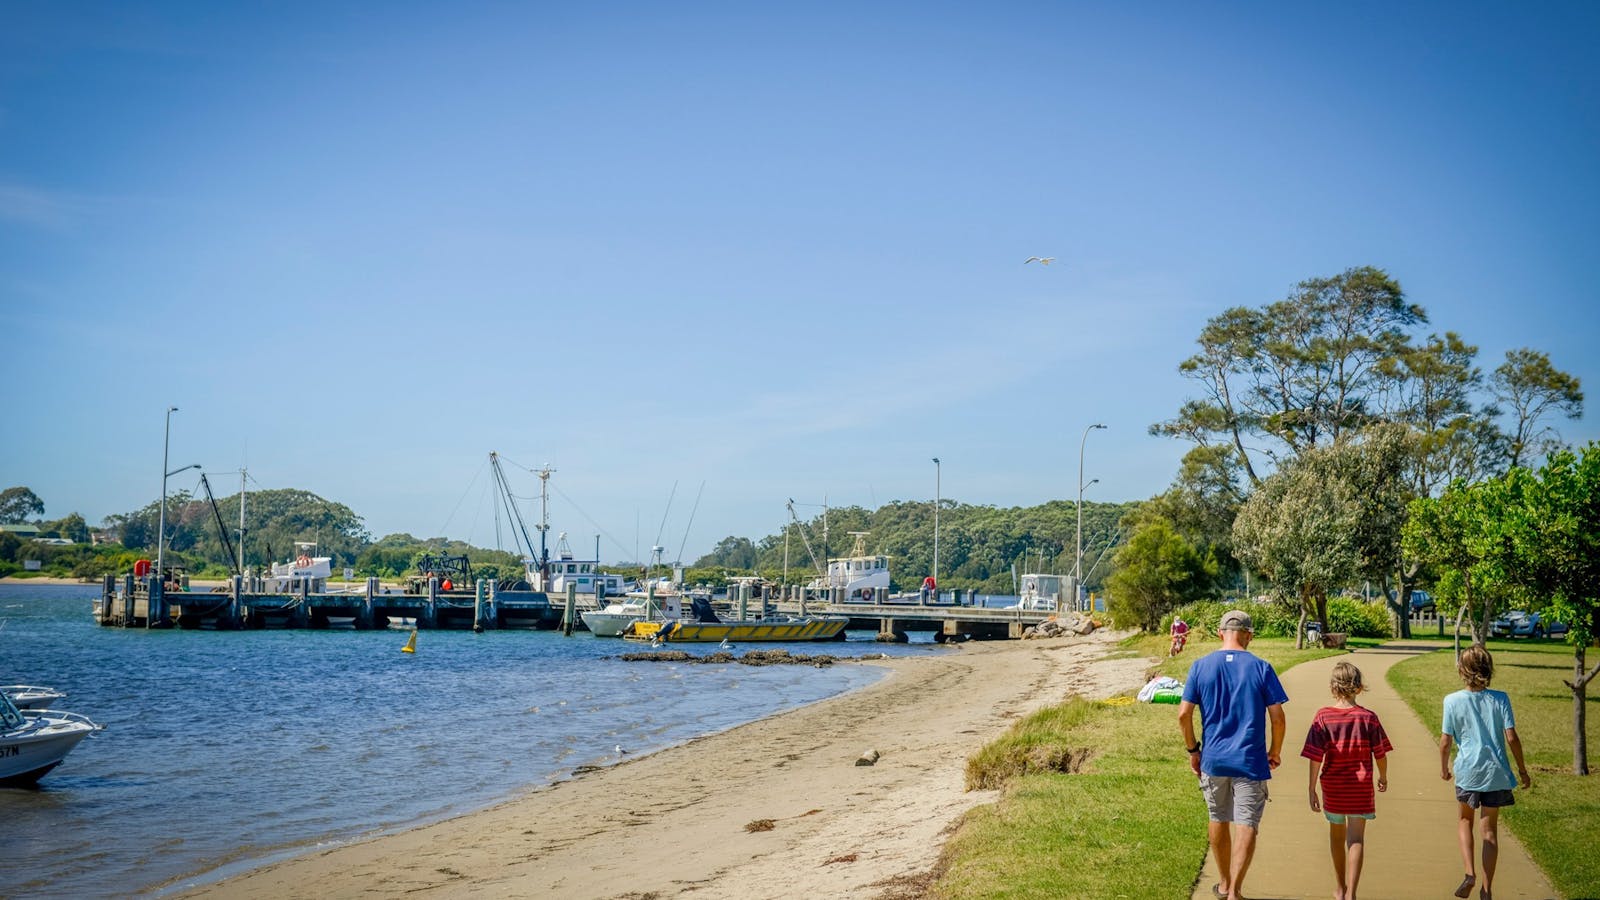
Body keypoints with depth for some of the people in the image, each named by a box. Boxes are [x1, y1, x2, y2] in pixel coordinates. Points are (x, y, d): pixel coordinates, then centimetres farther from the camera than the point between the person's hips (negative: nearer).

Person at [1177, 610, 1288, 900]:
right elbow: (1278, 718, -6)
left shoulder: (1201, 666, -2)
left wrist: (1192, 750, 9)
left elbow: (1184, 714, -4)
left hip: (1213, 759, 3)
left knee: (1218, 821, 18)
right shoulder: (1261, 668, -6)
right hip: (1251, 761, -2)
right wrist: (1275, 751, 10)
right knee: (1246, 825, 0)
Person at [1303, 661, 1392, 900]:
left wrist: (1312, 790, -4)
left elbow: (1316, 757, -11)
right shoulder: (1368, 717, -9)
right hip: (1361, 788, -1)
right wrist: (1383, 777, 17)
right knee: (1356, 839, -1)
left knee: (1337, 834, 19)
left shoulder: (1323, 717, -10)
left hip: (1333, 787, 1)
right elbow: (1380, 754, -2)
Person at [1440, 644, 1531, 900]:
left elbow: (1445, 742, -5)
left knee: (1464, 820, 21)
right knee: (1489, 829, 10)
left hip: (1467, 771, -1)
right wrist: (1522, 770, 5)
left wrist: (1443, 767, 12)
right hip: (1496, 772, 1)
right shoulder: (1500, 699, -8)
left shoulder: (1453, 701, -10)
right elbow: (1511, 737, -8)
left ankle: (1470, 873, 2)